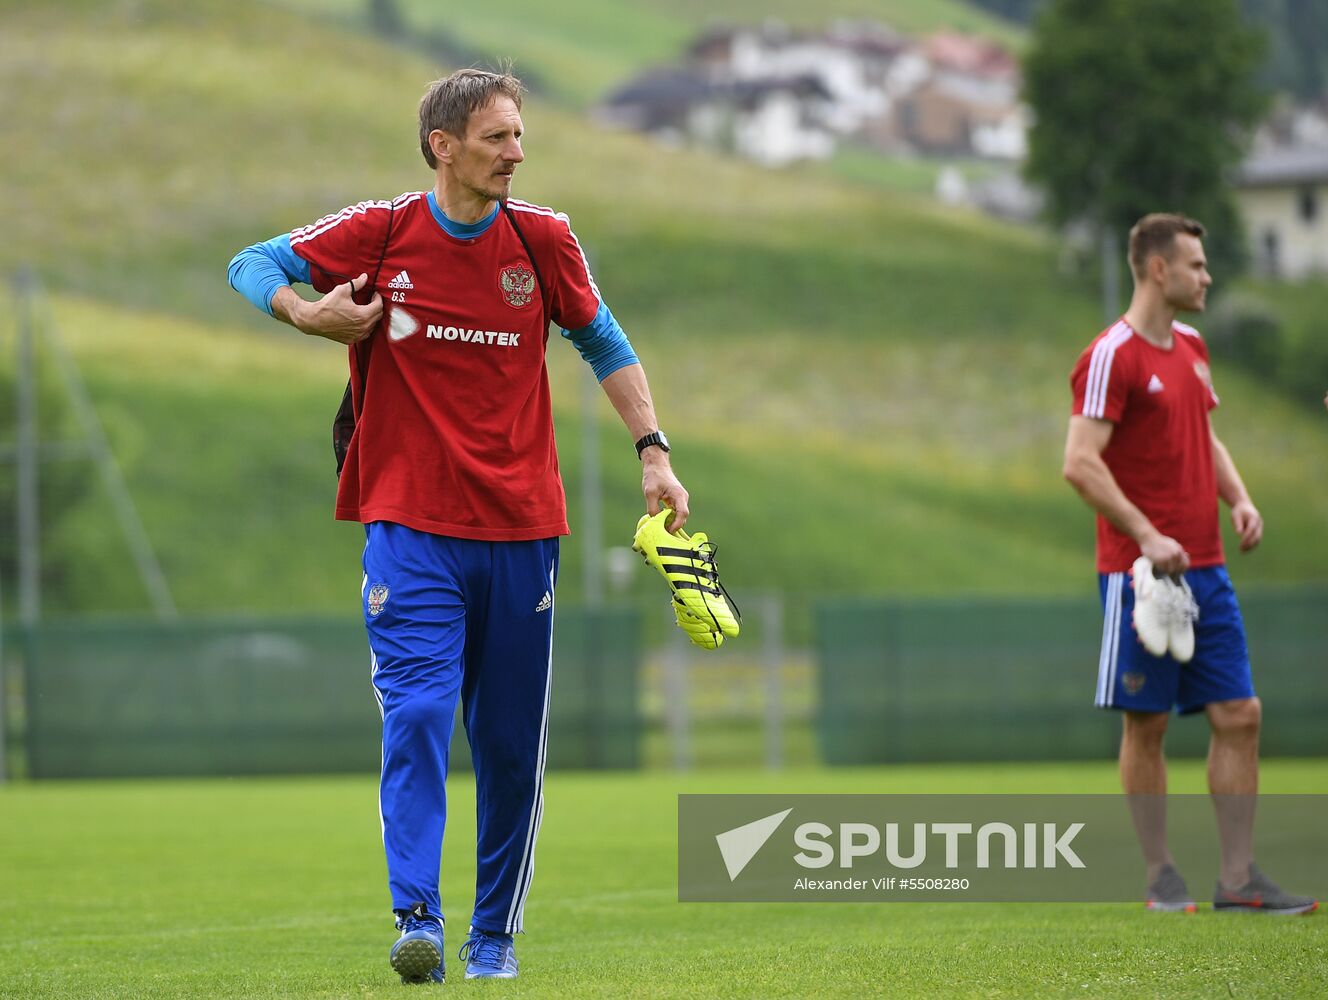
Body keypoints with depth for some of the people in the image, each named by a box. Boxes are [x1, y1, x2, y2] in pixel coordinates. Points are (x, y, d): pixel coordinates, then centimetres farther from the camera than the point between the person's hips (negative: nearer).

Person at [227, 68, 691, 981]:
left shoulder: (542, 238, 3)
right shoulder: (379, 232, -3)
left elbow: (603, 342, 14)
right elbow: (251, 265, 6)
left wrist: (653, 452, 6)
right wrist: (306, 315, -15)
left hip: (521, 529, 3)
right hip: (411, 525, -2)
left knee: (513, 744, 6)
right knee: (416, 716, -17)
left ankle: (496, 934, 18)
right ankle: (418, 922, -20)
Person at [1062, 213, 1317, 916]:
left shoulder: (1191, 348, 15)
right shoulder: (1112, 357, -11)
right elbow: (1080, 463, -17)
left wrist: (1240, 500, 9)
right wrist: (1147, 537, -21)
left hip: (1205, 568, 8)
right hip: (1140, 570, -8)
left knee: (1239, 714, 2)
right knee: (1145, 724, 0)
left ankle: (1238, 878, 4)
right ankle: (1160, 875, 8)